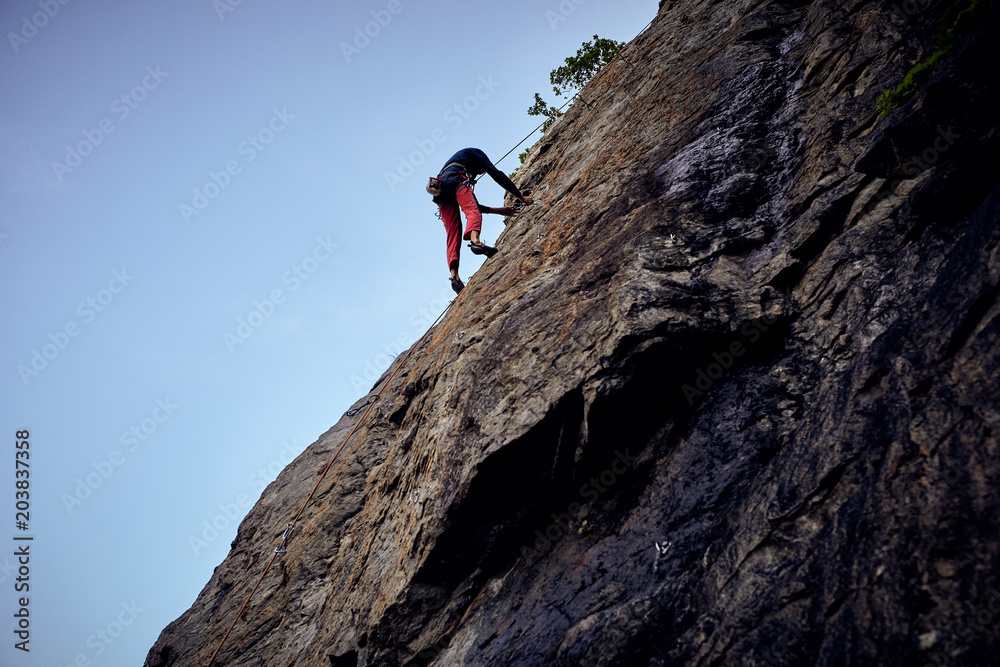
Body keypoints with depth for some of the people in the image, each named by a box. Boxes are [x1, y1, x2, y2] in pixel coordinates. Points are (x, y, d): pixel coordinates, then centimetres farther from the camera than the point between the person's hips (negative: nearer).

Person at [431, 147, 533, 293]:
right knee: (473, 212, -25)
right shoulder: (476, 153, 30)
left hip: (440, 190, 6)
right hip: (455, 178, -6)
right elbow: (496, 174, 16)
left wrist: (498, 210, 40)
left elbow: (474, 204, 40)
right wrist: (521, 196, 18)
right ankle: (475, 241, -57)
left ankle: (454, 276, -22)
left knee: (453, 235, -4)